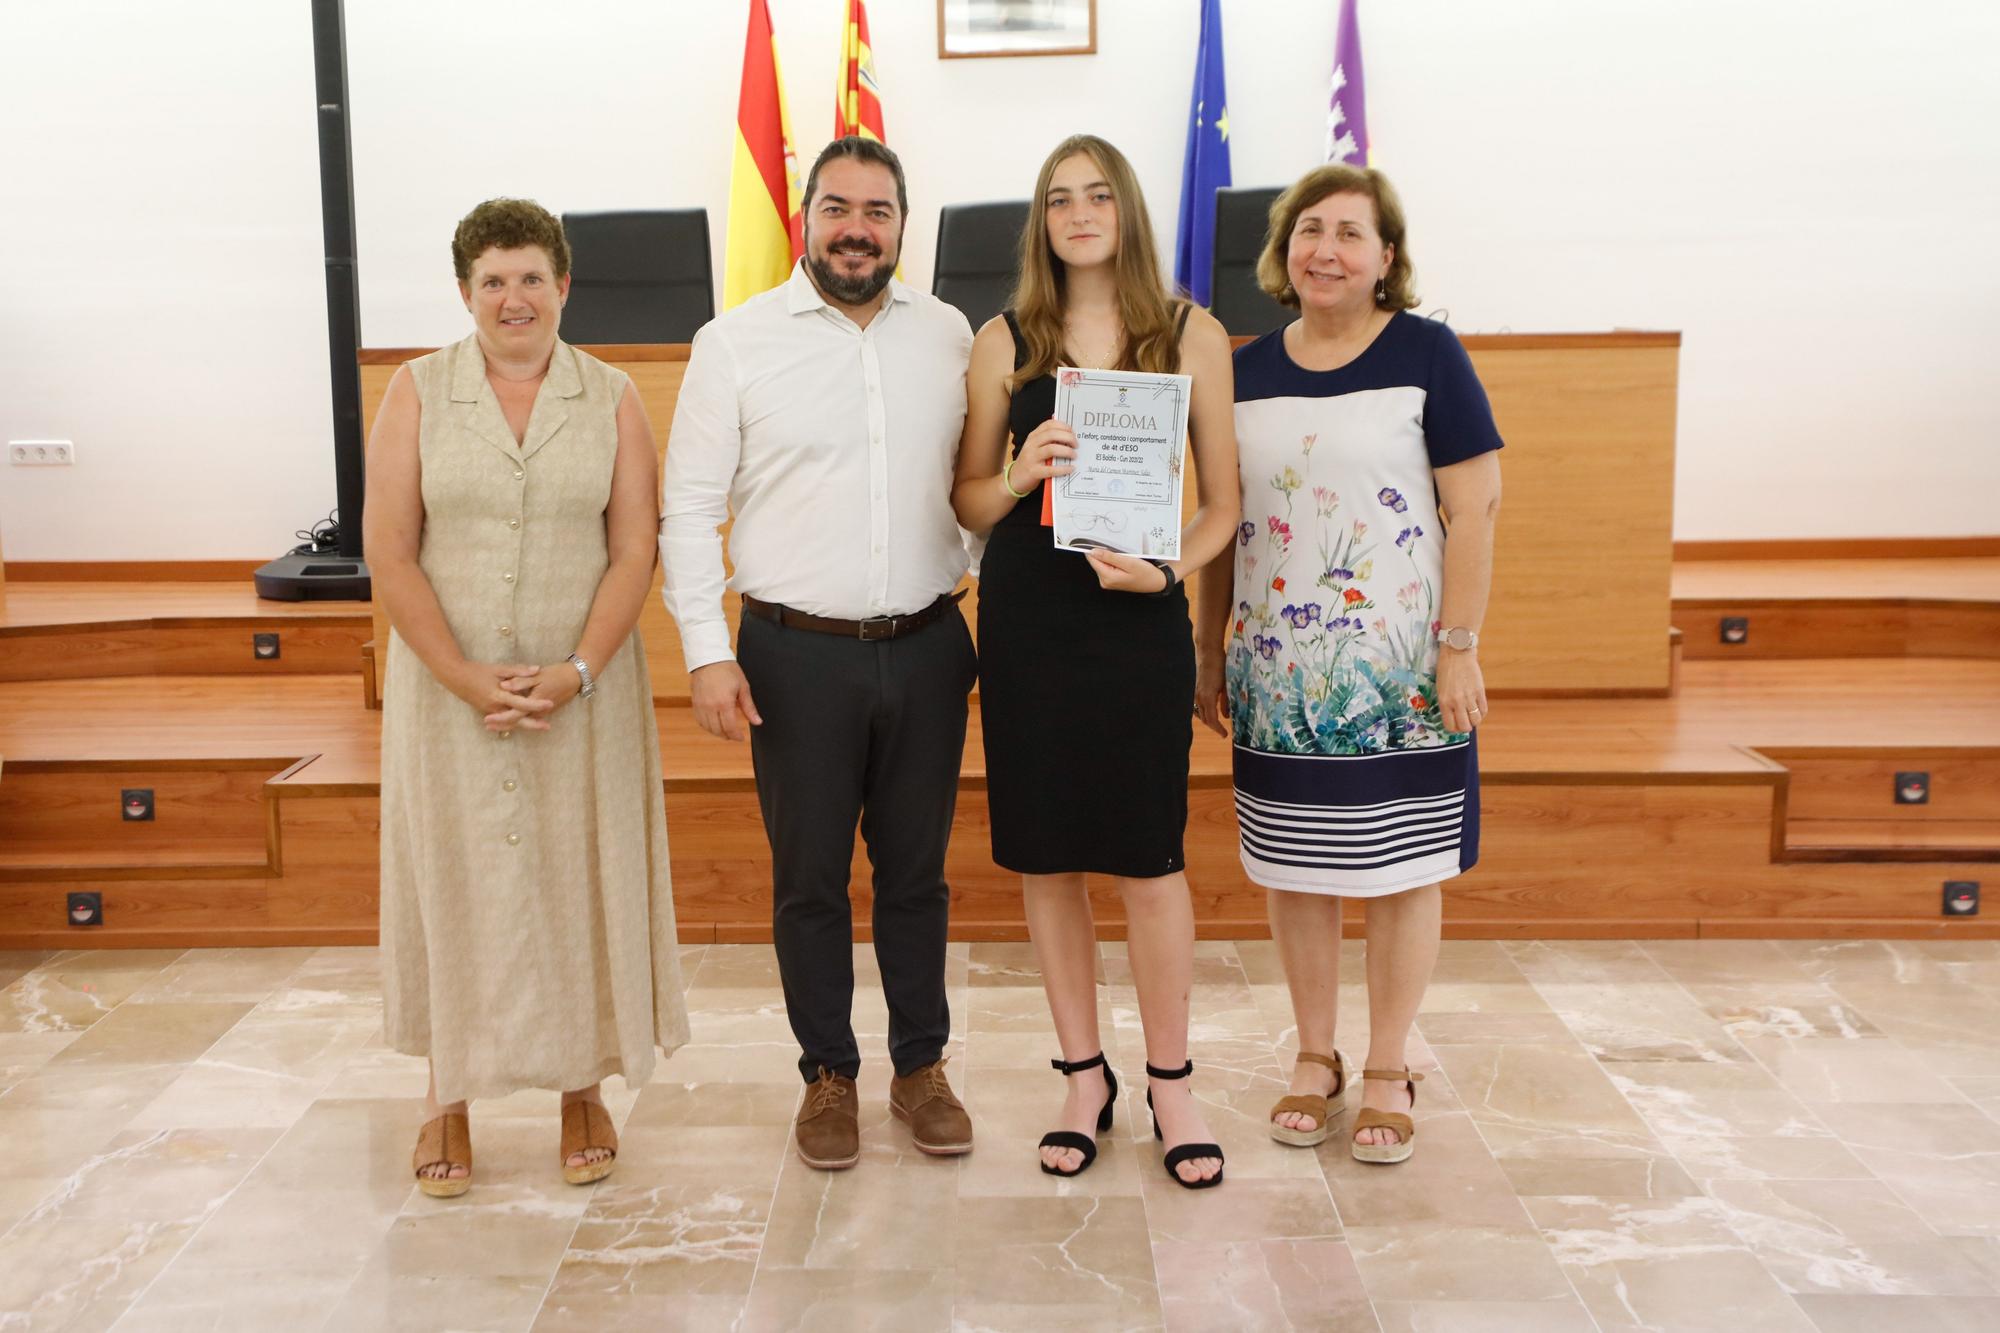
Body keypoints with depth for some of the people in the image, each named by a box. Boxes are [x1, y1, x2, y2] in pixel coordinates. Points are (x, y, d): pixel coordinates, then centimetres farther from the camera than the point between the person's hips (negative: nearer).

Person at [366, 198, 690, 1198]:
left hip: (583, 690, 0)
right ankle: (448, 1098, 22)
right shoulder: (418, 393, 1)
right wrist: (470, 682, -13)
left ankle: (583, 1091, 22)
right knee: (453, 881, 7)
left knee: (581, 878, 7)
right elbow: (390, 554, -4)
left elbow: (634, 553, -2)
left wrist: (575, 674, -15)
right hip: (447, 690, 0)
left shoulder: (612, 400, 3)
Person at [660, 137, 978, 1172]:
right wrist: (707, 654, -9)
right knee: (810, 879, 9)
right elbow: (689, 509, -3)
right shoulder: (736, 342, -2)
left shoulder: (948, 335, 6)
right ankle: (828, 1075, 26)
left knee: (916, 870, 13)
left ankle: (920, 1066, 28)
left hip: (925, 650, 2)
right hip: (798, 656, -2)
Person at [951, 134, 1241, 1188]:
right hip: (1024, 619, 2)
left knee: (1149, 856, 1)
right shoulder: (1004, 342, 6)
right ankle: (1083, 1076, 23)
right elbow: (969, 501, 9)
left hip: (1140, 620, -1)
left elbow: (1222, 500, 4)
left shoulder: (1191, 335, 3)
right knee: (1046, 856, 7)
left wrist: (1169, 569, -14)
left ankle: (1169, 1084, 18)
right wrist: (1017, 476, -13)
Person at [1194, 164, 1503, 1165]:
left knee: (1400, 872, 5)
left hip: (1397, 670, -3)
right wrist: (1209, 651, 10)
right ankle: (1315, 1061, 26)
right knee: (1293, 871, 10)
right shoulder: (1247, 372, 8)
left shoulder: (1426, 353, -3)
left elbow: (1476, 504, -6)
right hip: (1278, 675, 3)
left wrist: (1458, 644, -11)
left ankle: (1388, 1075, 20)